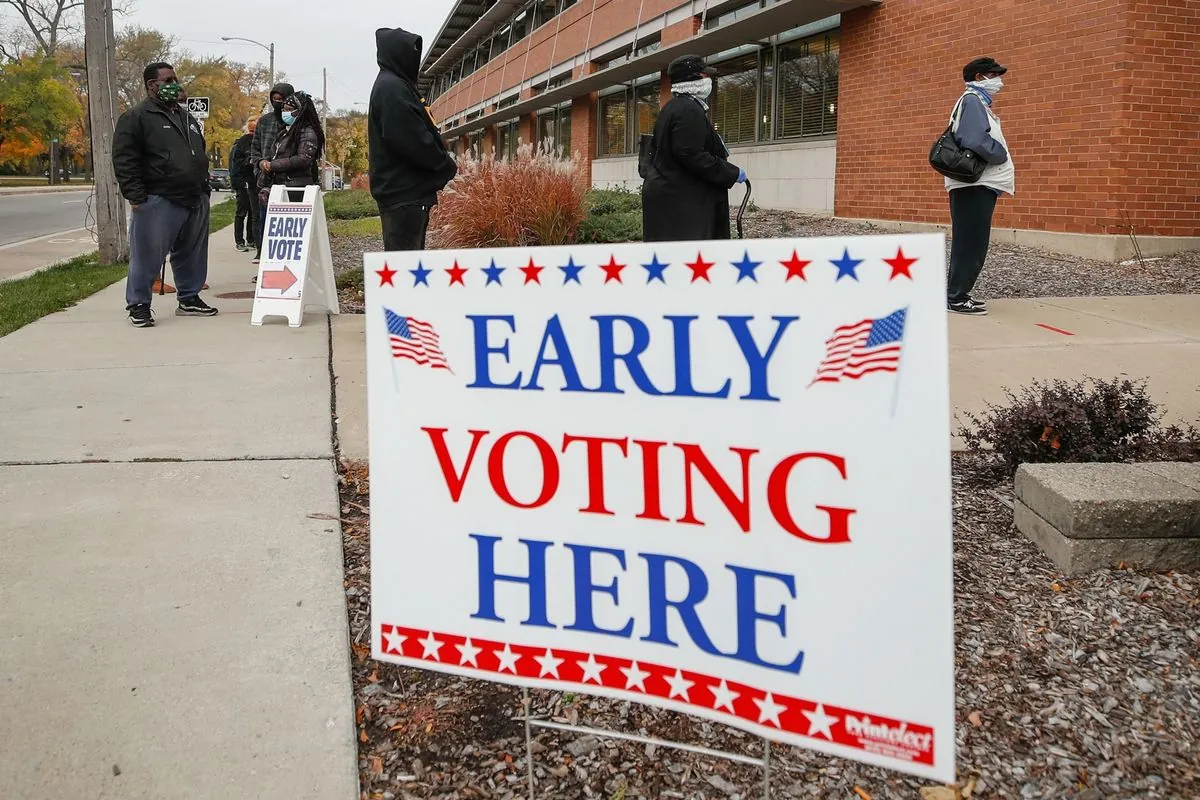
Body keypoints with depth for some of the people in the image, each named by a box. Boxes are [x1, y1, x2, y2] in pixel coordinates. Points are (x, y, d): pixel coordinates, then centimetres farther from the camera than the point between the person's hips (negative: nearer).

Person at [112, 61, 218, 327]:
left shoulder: (187, 117, 19)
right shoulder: (136, 117, -5)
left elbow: (201, 155, 28)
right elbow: (124, 159, -10)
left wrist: (205, 187, 20)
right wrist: (136, 196, -16)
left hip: (196, 200, 7)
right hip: (159, 202, -7)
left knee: (192, 255, 13)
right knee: (148, 256, -3)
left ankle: (189, 298, 26)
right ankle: (138, 305, 6)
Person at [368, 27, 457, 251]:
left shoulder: (395, 86, 20)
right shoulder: (391, 88, -12)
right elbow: (413, 140, -20)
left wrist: (442, 165, 8)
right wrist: (447, 167, -8)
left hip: (407, 190, 11)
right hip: (403, 192, -11)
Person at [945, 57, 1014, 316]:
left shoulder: (980, 102, 21)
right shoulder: (973, 101, -11)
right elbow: (974, 140, -25)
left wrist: (998, 154, 3)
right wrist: (1001, 154, -11)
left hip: (980, 185, 10)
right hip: (974, 185, -10)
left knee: (973, 243, 13)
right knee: (970, 242, -9)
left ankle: (958, 293, 18)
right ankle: (956, 297, -7)